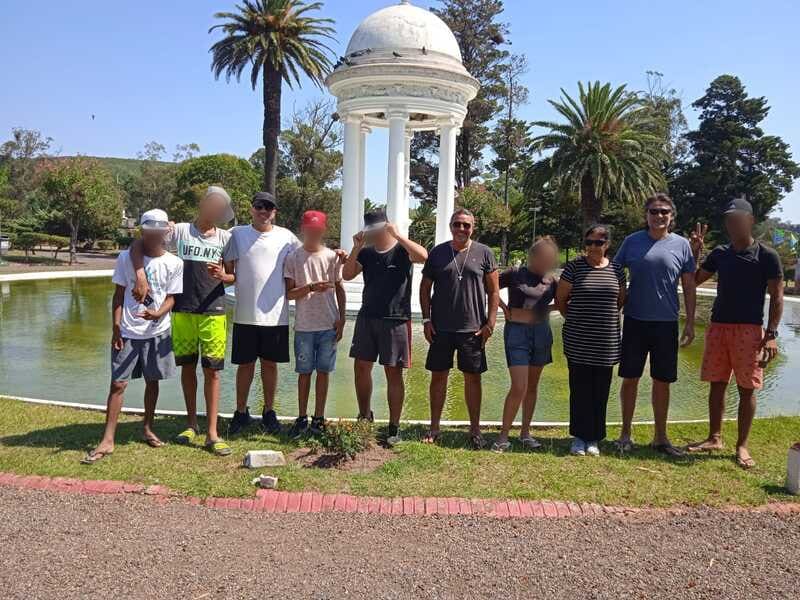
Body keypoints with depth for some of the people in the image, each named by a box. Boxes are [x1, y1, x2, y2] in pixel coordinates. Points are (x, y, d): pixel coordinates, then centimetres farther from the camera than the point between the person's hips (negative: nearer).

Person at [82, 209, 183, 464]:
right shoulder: (126, 258, -1)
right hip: (127, 332, -1)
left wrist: (156, 314, -21)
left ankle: (147, 428, 29)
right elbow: (119, 295, 2)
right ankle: (107, 440, 3)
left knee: (152, 381, 11)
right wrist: (116, 328, -4)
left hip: (157, 331, 1)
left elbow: (171, 297, -1)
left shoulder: (174, 263, -1)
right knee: (118, 384, -2)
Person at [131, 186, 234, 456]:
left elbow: (235, 277, 8)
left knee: (212, 370, -1)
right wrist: (140, 275, -18)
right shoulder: (180, 231, 2)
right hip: (183, 310, 0)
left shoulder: (225, 238, 6)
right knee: (187, 366, 10)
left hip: (213, 312, 0)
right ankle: (191, 423, 27)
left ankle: (212, 433, 4)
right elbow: (138, 246, -2)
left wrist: (222, 276, -15)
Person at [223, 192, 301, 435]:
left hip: (276, 314, 1)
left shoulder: (286, 237, 3)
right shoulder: (237, 234, 3)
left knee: (270, 363, 11)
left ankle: (269, 412, 24)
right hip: (245, 314, 0)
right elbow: (227, 269, 6)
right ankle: (241, 412, 22)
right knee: (245, 363, 8)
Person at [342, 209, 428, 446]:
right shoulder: (366, 253, 10)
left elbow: (423, 255, -24)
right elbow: (347, 275, 2)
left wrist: (397, 235, -22)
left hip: (396, 320, -5)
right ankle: (364, 417, 27)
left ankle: (394, 427, 9)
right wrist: (356, 248, -8)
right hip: (367, 317, 5)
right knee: (361, 367, 8)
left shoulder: (402, 250, -4)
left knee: (393, 373, 0)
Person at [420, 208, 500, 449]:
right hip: (441, 328, 1)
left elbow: (493, 291, 3)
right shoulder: (438, 253, 5)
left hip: (473, 328, -1)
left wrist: (490, 322, -4)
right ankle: (434, 428, 20)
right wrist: (426, 320, 0)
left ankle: (475, 429, 19)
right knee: (438, 376, 7)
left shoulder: (484, 253, 2)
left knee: (473, 378, 6)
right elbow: (425, 288, 9)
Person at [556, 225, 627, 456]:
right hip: (578, 341, -2)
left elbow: (621, 300, 16)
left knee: (600, 391, 7)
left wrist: (606, 317, 8)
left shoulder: (617, 269, 5)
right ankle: (579, 437, 13)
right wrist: (573, 319, 5)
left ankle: (594, 439, 19)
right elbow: (560, 298, 4)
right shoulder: (574, 267, -3)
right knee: (580, 389, 2)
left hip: (607, 341, 2)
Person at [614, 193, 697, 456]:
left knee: (662, 381, 9)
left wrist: (690, 323, 2)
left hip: (666, 323, 1)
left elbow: (689, 286, 6)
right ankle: (625, 433, 20)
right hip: (635, 321, 0)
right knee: (630, 378, 6)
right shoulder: (632, 242, 1)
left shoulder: (681, 244, 2)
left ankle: (660, 437, 22)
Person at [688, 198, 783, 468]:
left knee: (747, 389, 1)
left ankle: (742, 446, 12)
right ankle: (714, 438, 21)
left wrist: (771, 334, -13)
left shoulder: (767, 256, -4)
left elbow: (777, 297, -4)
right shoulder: (719, 253, 9)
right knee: (717, 384, 9)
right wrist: (694, 251, 1)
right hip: (718, 326, 4)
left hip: (749, 329, -4)